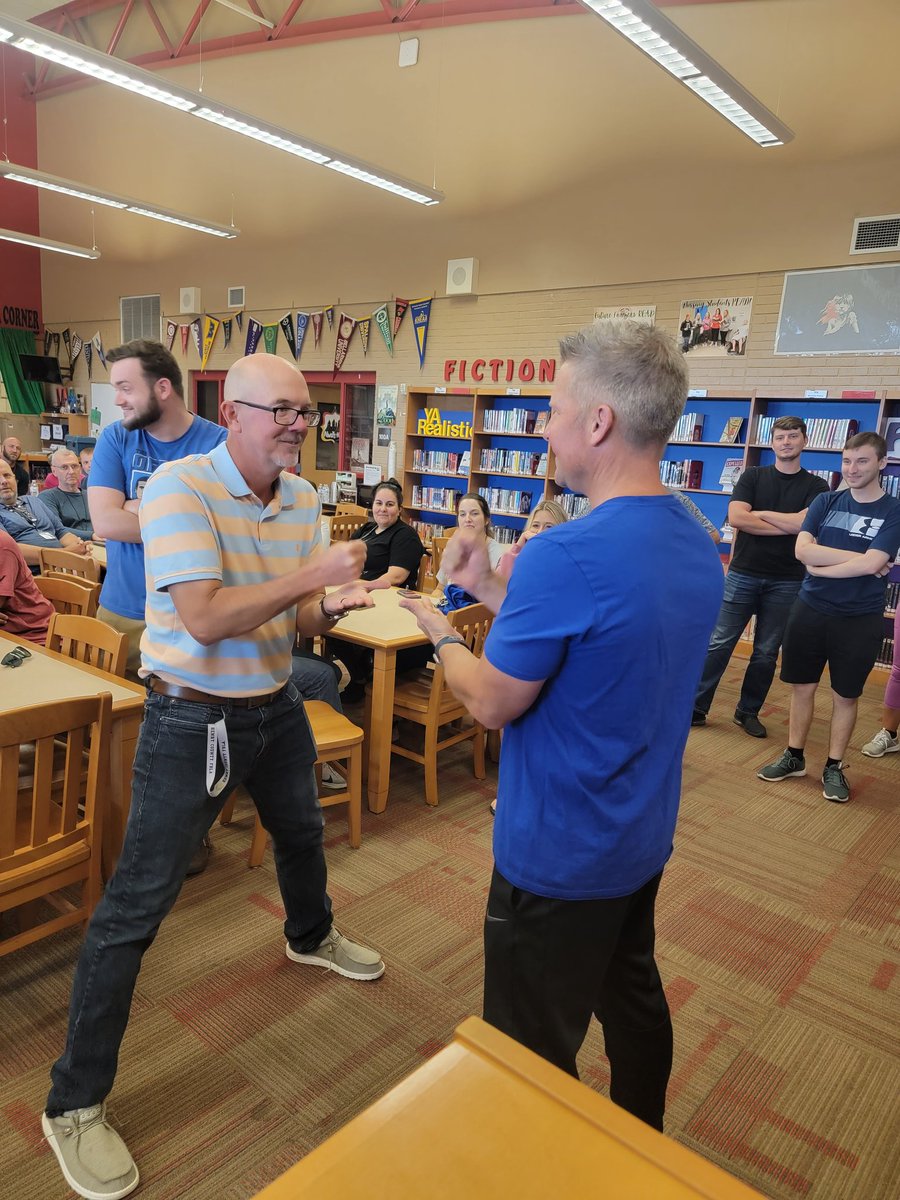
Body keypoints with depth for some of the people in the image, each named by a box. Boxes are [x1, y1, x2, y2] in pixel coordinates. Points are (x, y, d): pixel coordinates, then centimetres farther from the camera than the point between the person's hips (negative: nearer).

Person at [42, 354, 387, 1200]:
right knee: (135, 906, 0)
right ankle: (75, 1104, 18)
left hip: (276, 707, 7)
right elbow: (205, 620, -30)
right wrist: (312, 574, -30)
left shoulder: (303, 498, 1)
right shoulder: (179, 487, -21)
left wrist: (331, 606, -19)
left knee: (301, 832, 28)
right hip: (193, 719, -7)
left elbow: (293, 618, 3)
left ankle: (310, 935, 60)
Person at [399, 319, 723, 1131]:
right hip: (644, 838, 9)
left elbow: (492, 703, -19)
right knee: (634, 1001, 29)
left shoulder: (566, 555, -29)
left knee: (535, 1056, 13)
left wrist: (441, 634, -1)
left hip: (559, 853, -9)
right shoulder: (698, 547, -1)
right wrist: (491, 590, 5)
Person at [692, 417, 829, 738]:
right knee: (719, 644, -1)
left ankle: (748, 712, 22)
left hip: (786, 582, 1)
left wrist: (760, 513, -7)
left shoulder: (816, 486, 5)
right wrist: (788, 526, -11)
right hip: (743, 574, -1)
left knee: (766, 653, 8)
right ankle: (696, 707, 6)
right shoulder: (753, 476, 5)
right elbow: (736, 518, -11)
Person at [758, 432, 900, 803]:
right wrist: (857, 558, -15)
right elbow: (802, 550, -10)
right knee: (802, 687, 11)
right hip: (810, 610, 3)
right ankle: (794, 757, 26)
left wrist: (822, 566, -11)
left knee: (845, 696, 9)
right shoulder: (825, 501, 3)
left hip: (860, 619, -2)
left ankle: (834, 767, 23)